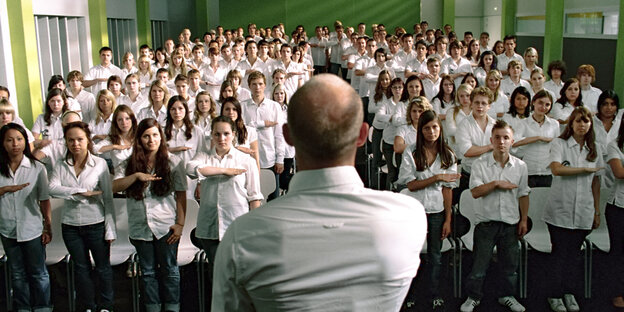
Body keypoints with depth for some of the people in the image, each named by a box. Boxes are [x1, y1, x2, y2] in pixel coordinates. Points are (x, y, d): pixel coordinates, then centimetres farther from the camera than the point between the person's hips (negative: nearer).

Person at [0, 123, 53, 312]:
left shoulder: (37, 168, -8)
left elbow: (44, 200, -4)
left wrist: (48, 228, -3)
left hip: (32, 230, -2)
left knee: (38, 273, 10)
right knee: (17, 274, 16)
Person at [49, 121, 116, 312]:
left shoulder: (100, 164, -8)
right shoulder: (60, 165, 1)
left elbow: (108, 198, -8)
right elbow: (53, 188, -16)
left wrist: (110, 229, -10)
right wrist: (82, 192, -23)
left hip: (96, 224, -3)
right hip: (70, 225, 3)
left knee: (103, 268, 9)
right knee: (81, 268, 16)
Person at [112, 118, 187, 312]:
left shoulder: (173, 162, -1)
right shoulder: (129, 164, 5)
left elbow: (181, 195, -2)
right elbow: (114, 187, -6)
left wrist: (180, 223, -7)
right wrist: (136, 175, -20)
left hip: (166, 226, -2)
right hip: (140, 227, 3)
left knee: (169, 270, 7)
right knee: (148, 272, 13)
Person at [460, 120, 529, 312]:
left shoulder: (520, 166, 2)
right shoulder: (480, 164, -6)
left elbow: (523, 195, 9)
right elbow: (475, 191, -15)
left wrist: (524, 220, 9)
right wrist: (496, 184, -22)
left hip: (511, 223, 3)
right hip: (486, 222, -2)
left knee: (510, 263, 13)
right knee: (479, 262, 5)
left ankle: (507, 296, 32)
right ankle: (473, 296, 22)